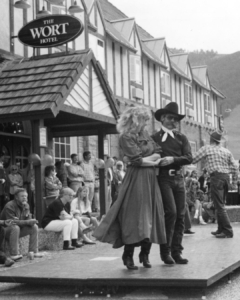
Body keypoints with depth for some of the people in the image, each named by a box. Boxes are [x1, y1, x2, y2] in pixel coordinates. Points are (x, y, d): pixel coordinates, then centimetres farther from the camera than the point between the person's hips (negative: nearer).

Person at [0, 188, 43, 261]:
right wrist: (27, 222, -33)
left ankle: (34, 251, -5)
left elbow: (29, 219, 1)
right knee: (15, 227, -38)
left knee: (34, 227, -8)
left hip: (19, 228, 7)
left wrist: (32, 221, -25)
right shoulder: (10, 206, -24)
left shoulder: (26, 206, 1)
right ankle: (14, 254, -35)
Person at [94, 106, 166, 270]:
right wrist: (153, 162, -1)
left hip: (151, 179, 7)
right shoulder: (126, 137, -6)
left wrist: (147, 159, -7)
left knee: (151, 216, 5)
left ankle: (145, 254, 16)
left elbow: (158, 153, 10)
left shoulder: (145, 134, 16)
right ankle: (128, 256, 3)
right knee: (135, 216, -6)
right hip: (136, 179, -7)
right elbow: (137, 160, -14)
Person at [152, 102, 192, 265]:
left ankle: (176, 252, 8)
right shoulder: (154, 138, 6)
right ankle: (165, 251, -4)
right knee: (171, 212, -15)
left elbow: (189, 158, 1)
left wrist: (173, 159, -13)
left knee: (180, 215, 1)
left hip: (179, 178, 4)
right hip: (163, 177, -4)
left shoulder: (181, 138, 14)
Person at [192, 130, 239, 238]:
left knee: (219, 205, -5)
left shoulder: (206, 148, -1)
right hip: (226, 177, 6)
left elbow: (193, 160, 0)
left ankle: (228, 231, -8)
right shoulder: (226, 151, 13)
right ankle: (221, 229, 21)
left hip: (216, 177, -6)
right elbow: (235, 167, 10)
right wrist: (234, 180, 19)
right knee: (220, 204, 16)